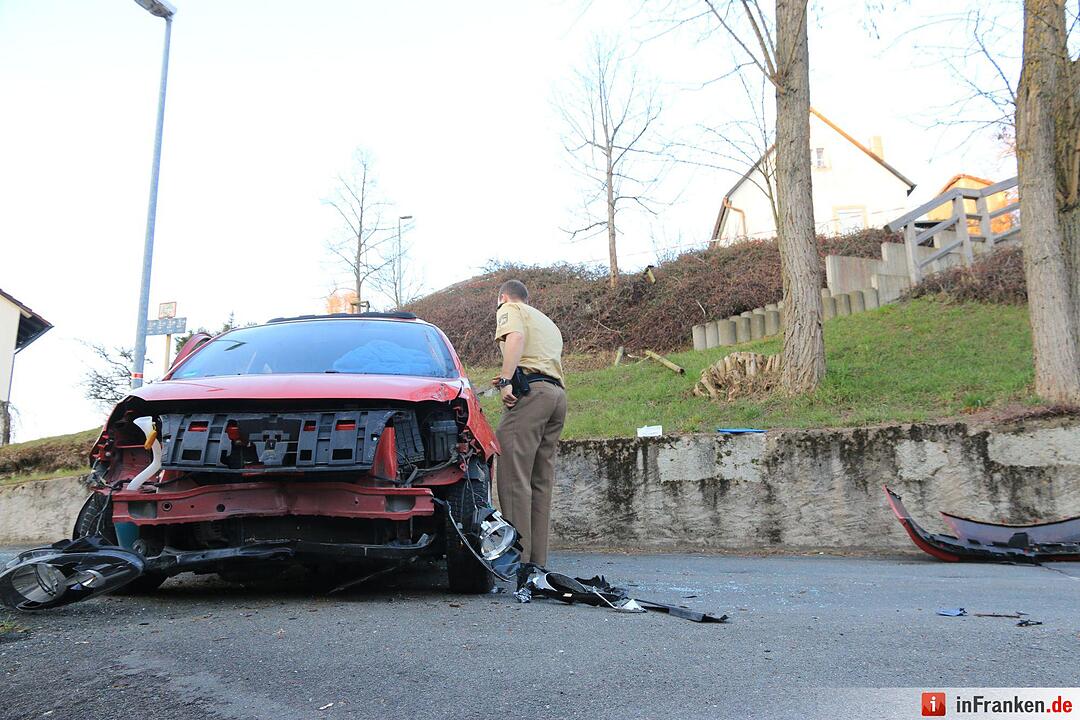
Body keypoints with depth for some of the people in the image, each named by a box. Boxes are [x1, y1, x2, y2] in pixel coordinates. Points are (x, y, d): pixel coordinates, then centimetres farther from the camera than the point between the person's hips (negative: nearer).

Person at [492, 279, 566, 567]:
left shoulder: (510, 309, 11)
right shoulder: (548, 322, 35)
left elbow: (516, 338, -11)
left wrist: (506, 380, -17)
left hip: (531, 391, -8)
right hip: (558, 393, 8)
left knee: (514, 476, -12)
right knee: (541, 481, 6)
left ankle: (517, 559, -17)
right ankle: (537, 561, 6)